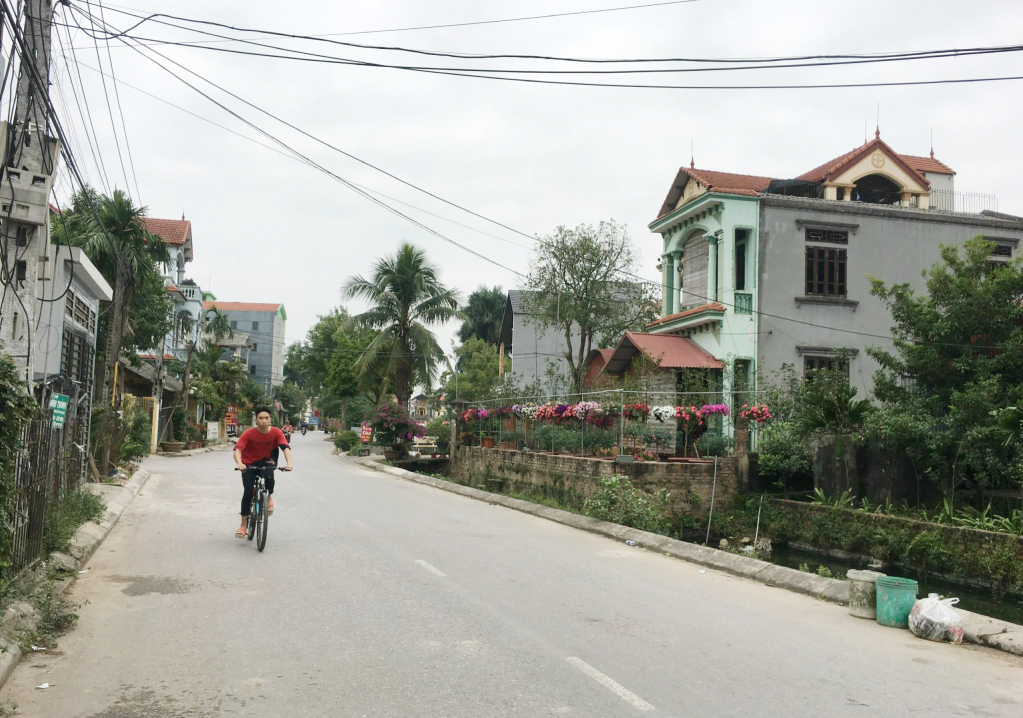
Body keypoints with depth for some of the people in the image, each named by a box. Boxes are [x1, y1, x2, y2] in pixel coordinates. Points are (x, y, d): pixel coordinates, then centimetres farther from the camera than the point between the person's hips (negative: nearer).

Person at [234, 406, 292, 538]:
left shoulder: (276, 432, -17)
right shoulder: (249, 433, -20)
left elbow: (286, 447, -27)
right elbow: (237, 449, -29)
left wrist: (289, 463, -45)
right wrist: (239, 463, -49)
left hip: (265, 461, 1)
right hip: (249, 464, -1)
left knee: (270, 477, -30)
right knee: (248, 492, -13)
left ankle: (269, 497, 6)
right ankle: (244, 525, -1)